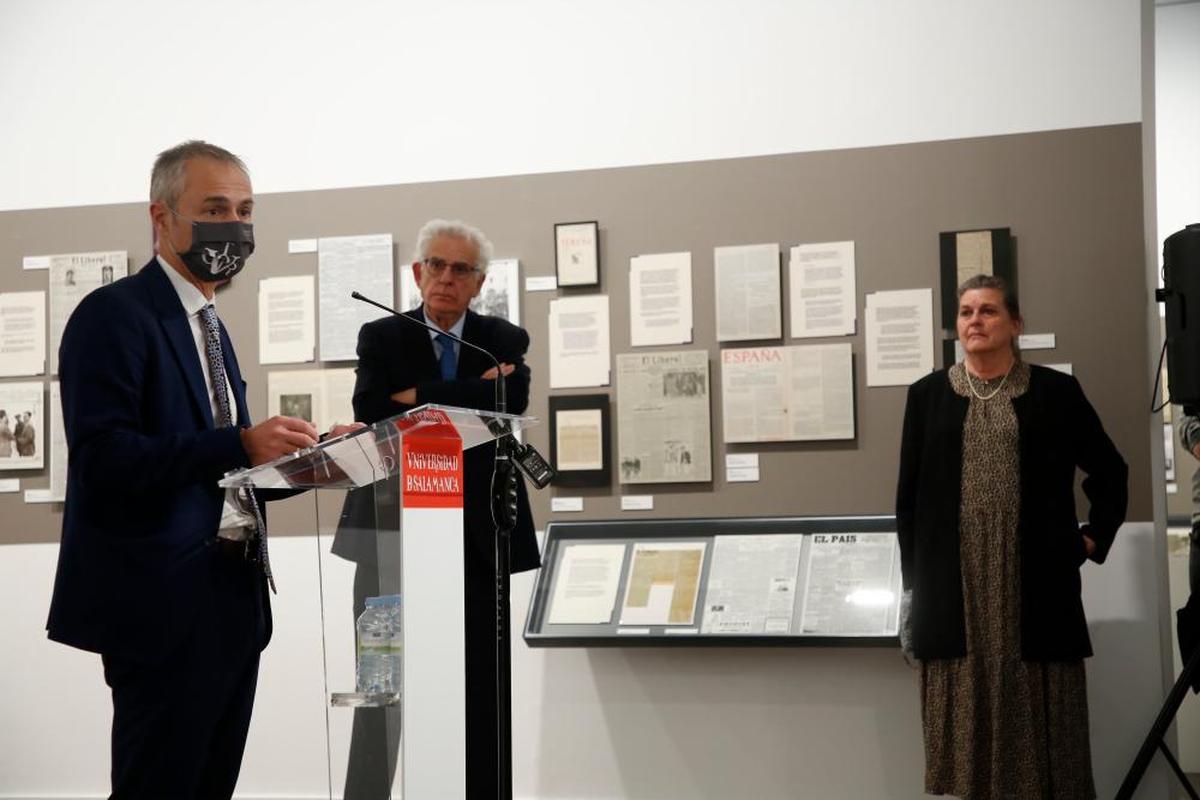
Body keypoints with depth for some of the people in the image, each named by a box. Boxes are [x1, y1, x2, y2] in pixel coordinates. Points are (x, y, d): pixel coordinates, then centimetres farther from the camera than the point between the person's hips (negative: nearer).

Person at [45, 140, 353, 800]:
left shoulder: (208, 325, 19)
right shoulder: (115, 314, -9)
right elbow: (102, 458, -20)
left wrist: (305, 455, 4)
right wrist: (240, 445, -27)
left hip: (232, 597, 9)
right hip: (164, 603, -9)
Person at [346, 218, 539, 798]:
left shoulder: (505, 339, 7)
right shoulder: (381, 337, 4)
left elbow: (514, 398, -15)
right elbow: (371, 415, -14)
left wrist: (420, 399, -14)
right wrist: (474, 395, -15)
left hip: (478, 529, 1)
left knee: (480, 684, 7)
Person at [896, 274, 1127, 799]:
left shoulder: (1056, 391, 5)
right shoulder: (927, 395, 7)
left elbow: (1111, 473, 15)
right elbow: (909, 496, 7)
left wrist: (1092, 540, 6)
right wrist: (913, 584, 2)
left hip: (1035, 582, -1)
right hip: (955, 586, 1)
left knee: (1038, 719, 1)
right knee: (965, 717, 1)